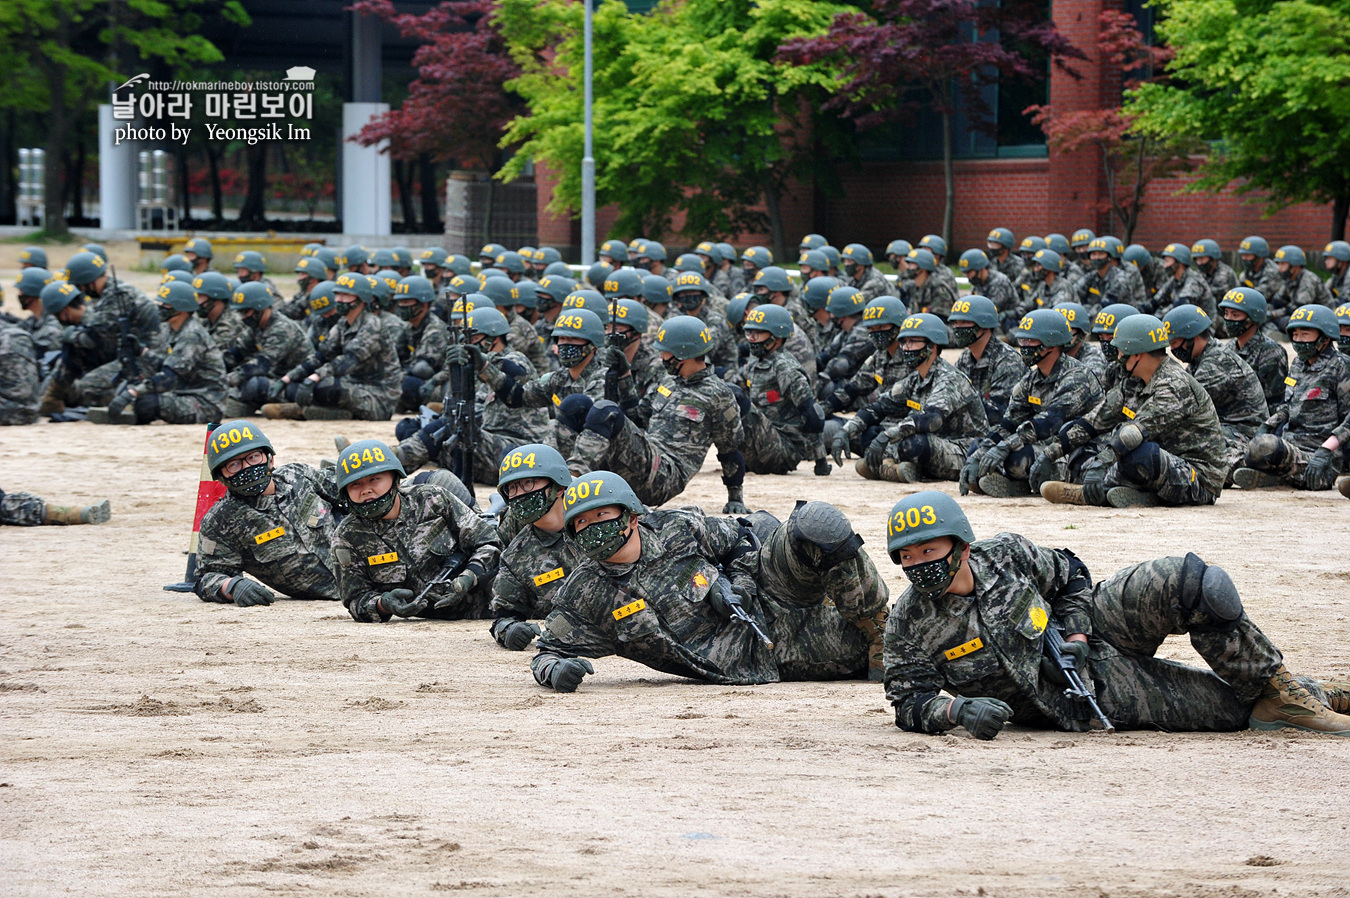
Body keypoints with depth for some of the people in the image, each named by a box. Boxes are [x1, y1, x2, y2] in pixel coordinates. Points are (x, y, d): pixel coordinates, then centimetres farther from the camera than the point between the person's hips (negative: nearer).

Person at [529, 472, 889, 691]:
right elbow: (550, 650, 2)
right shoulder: (585, 595, -4)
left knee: (818, 524, -21)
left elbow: (741, 540, 14)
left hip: (768, 610, 2)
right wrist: (555, 669, -23)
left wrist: (736, 584, -6)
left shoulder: (678, 528, -1)